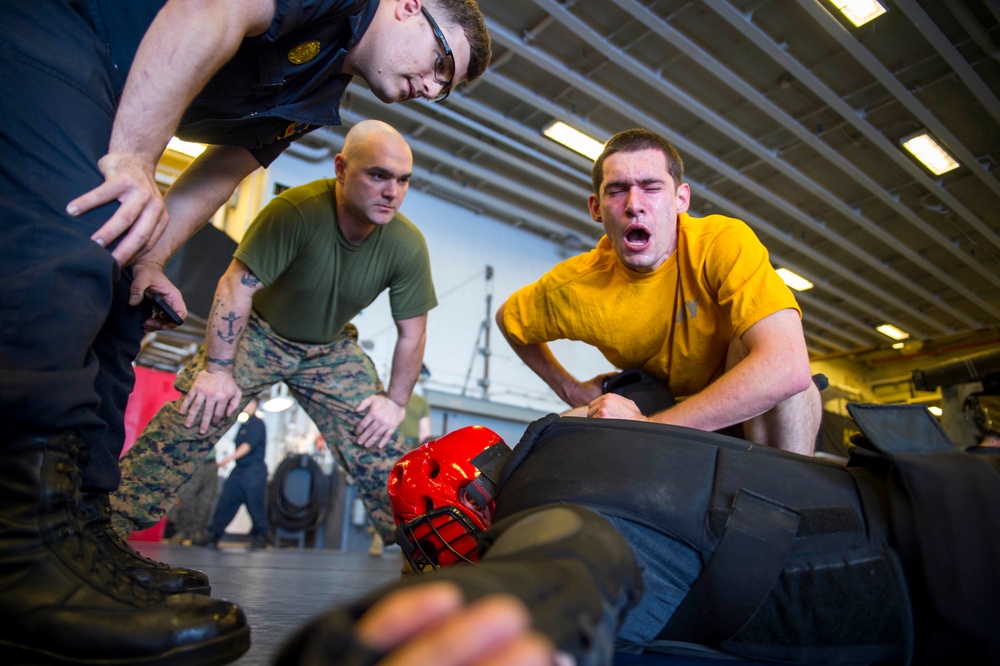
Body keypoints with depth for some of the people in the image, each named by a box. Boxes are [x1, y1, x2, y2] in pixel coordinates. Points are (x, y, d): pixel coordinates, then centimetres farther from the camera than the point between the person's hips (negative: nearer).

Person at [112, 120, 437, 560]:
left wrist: (396, 401, -10)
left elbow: (412, 332, -11)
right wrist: (218, 369, -25)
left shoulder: (407, 245, -21)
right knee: (189, 422, -18)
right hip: (258, 332, -2)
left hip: (331, 350, 3)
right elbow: (237, 286, -26)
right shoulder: (296, 209, -31)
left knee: (379, 450, -5)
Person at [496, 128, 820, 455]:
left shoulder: (725, 242, -29)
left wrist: (651, 427, -41)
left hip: (743, 414, -2)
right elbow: (508, 318, 3)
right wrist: (570, 388, -3)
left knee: (749, 346, -33)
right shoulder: (571, 287, -19)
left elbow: (789, 369, -42)